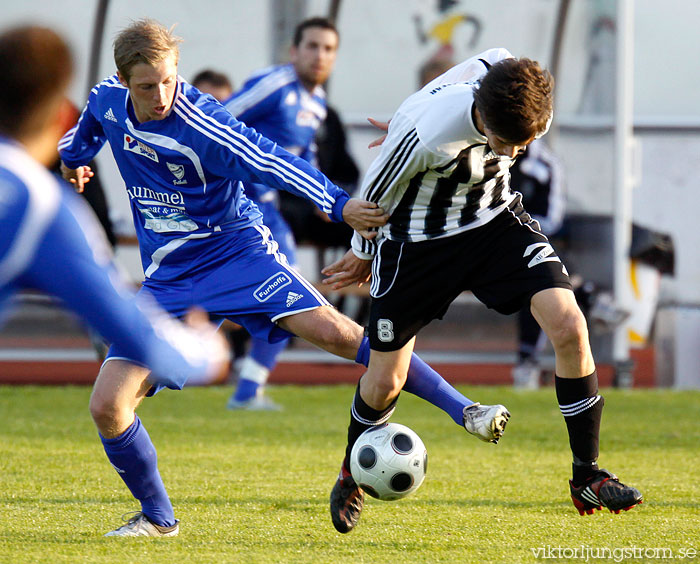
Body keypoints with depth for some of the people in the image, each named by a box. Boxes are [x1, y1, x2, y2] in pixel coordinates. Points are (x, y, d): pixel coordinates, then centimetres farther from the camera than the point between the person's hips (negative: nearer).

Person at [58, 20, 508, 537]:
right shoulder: (109, 100, -4)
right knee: (108, 406, -9)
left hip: (237, 250, -4)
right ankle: (157, 518, 13)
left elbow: (272, 163, -30)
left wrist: (340, 205, -44)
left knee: (331, 330, -25)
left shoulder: (201, 123, -21)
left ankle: (464, 411, -20)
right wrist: (73, 157, 40)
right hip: (169, 276, 5)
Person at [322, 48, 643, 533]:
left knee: (569, 325, -17)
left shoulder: (532, 110, -24)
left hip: (495, 220, 3)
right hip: (417, 240, -3)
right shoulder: (424, 132, -37)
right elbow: (376, 195, -15)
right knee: (385, 382, 3)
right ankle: (352, 476, 36)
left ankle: (587, 478, -5)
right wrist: (364, 255, 2)